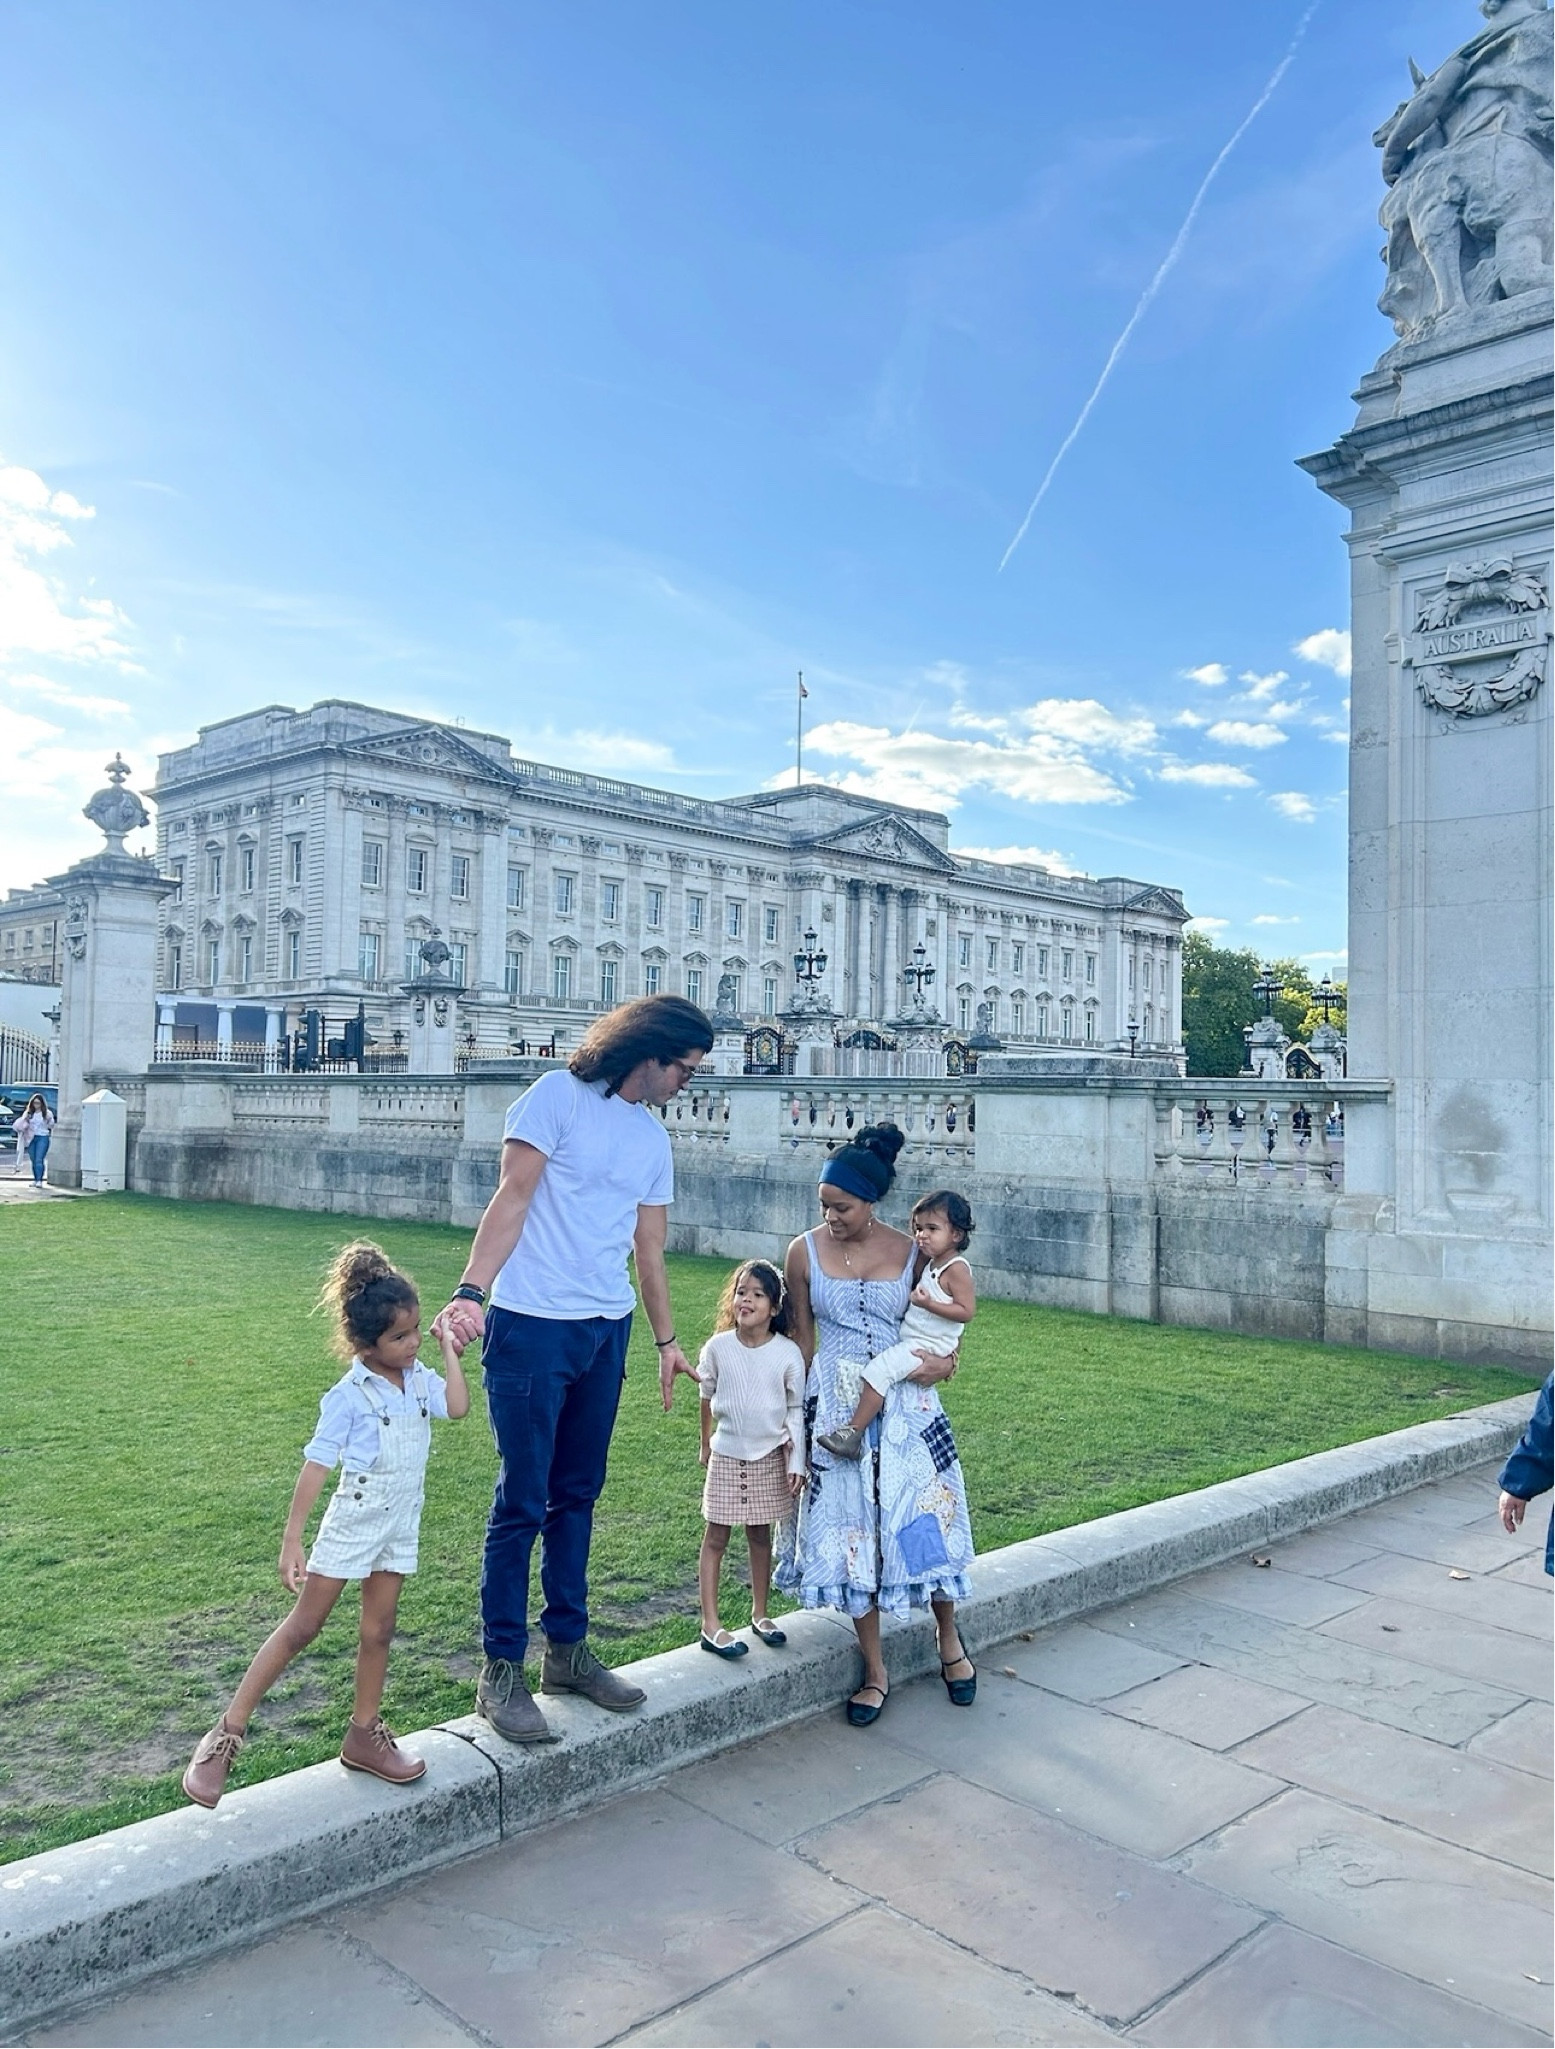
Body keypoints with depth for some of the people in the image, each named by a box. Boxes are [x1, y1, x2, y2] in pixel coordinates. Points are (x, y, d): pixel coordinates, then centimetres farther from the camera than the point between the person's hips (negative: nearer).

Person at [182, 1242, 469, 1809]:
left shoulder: (420, 1379, 0)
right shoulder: (349, 1396, -16)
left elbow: (459, 1406, -16)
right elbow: (316, 1464, -17)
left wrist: (449, 1349, -8)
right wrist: (292, 1539, -19)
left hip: (400, 1526, 5)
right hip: (352, 1522, -5)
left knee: (378, 1630, 11)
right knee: (302, 1626, 1)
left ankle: (364, 1735, 25)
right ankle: (227, 1734, 12)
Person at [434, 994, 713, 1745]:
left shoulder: (655, 1140, 12)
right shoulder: (560, 1095, -7)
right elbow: (513, 1197, -15)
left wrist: (666, 1339, 20)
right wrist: (470, 1292, -25)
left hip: (606, 1333, 6)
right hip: (533, 1325, -6)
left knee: (576, 1498, 15)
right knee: (522, 1502, -1)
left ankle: (567, 1649, 27)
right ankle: (501, 1670, 11)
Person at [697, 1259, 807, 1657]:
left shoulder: (788, 1353, -11)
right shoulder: (718, 1347, -9)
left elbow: (797, 1409, -3)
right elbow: (707, 1398, 6)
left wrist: (796, 1462, -5)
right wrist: (706, 1445, 15)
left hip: (769, 1457, 0)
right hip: (726, 1456, 0)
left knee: (761, 1535, 12)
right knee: (716, 1537, 2)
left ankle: (760, 1613, 27)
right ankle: (710, 1624, 7)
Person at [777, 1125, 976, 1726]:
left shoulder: (910, 1252, -4)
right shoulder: (805, 1252, -5)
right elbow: (802, 1338, 3)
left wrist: (940, 1360, -9)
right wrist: (795, 1416, 3)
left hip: (905, 1406, 0)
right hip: (836, 1408, 0)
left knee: (924, 1521, 4)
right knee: (848, 1531, 3)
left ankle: (950, 1642, 31)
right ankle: (875, 1672, 19)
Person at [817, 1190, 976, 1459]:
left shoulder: (956, 1268, -15)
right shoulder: (933, 1264, 14)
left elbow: (967, 1311, -21)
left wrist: (929, 1303, -28)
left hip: (927, 1346, -11)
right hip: (913, 1341, 11)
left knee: (878, 1370, -21)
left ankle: (853, 1432, -20)